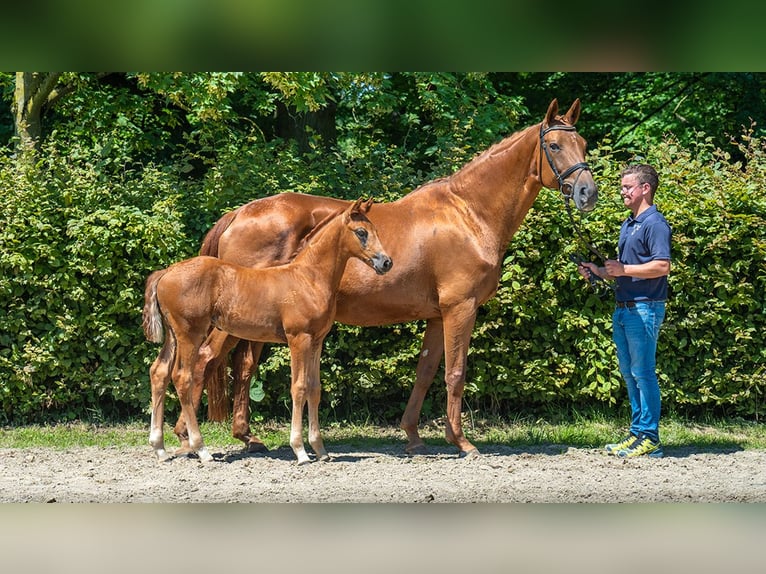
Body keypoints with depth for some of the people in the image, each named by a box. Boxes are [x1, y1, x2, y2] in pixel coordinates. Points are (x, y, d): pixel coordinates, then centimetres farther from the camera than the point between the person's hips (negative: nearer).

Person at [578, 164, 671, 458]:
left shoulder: (654, 224, -11)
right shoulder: (627, 225, 18)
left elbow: (662, 267, -21)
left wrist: (623, 269, -18)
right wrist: (598, 271, 10)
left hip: (645, 309, -10)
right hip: (623, 309, 10)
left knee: (643, 373, -7)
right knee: (629, 374, 12)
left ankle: (649, 438, -3)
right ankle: (637, 432, 18)